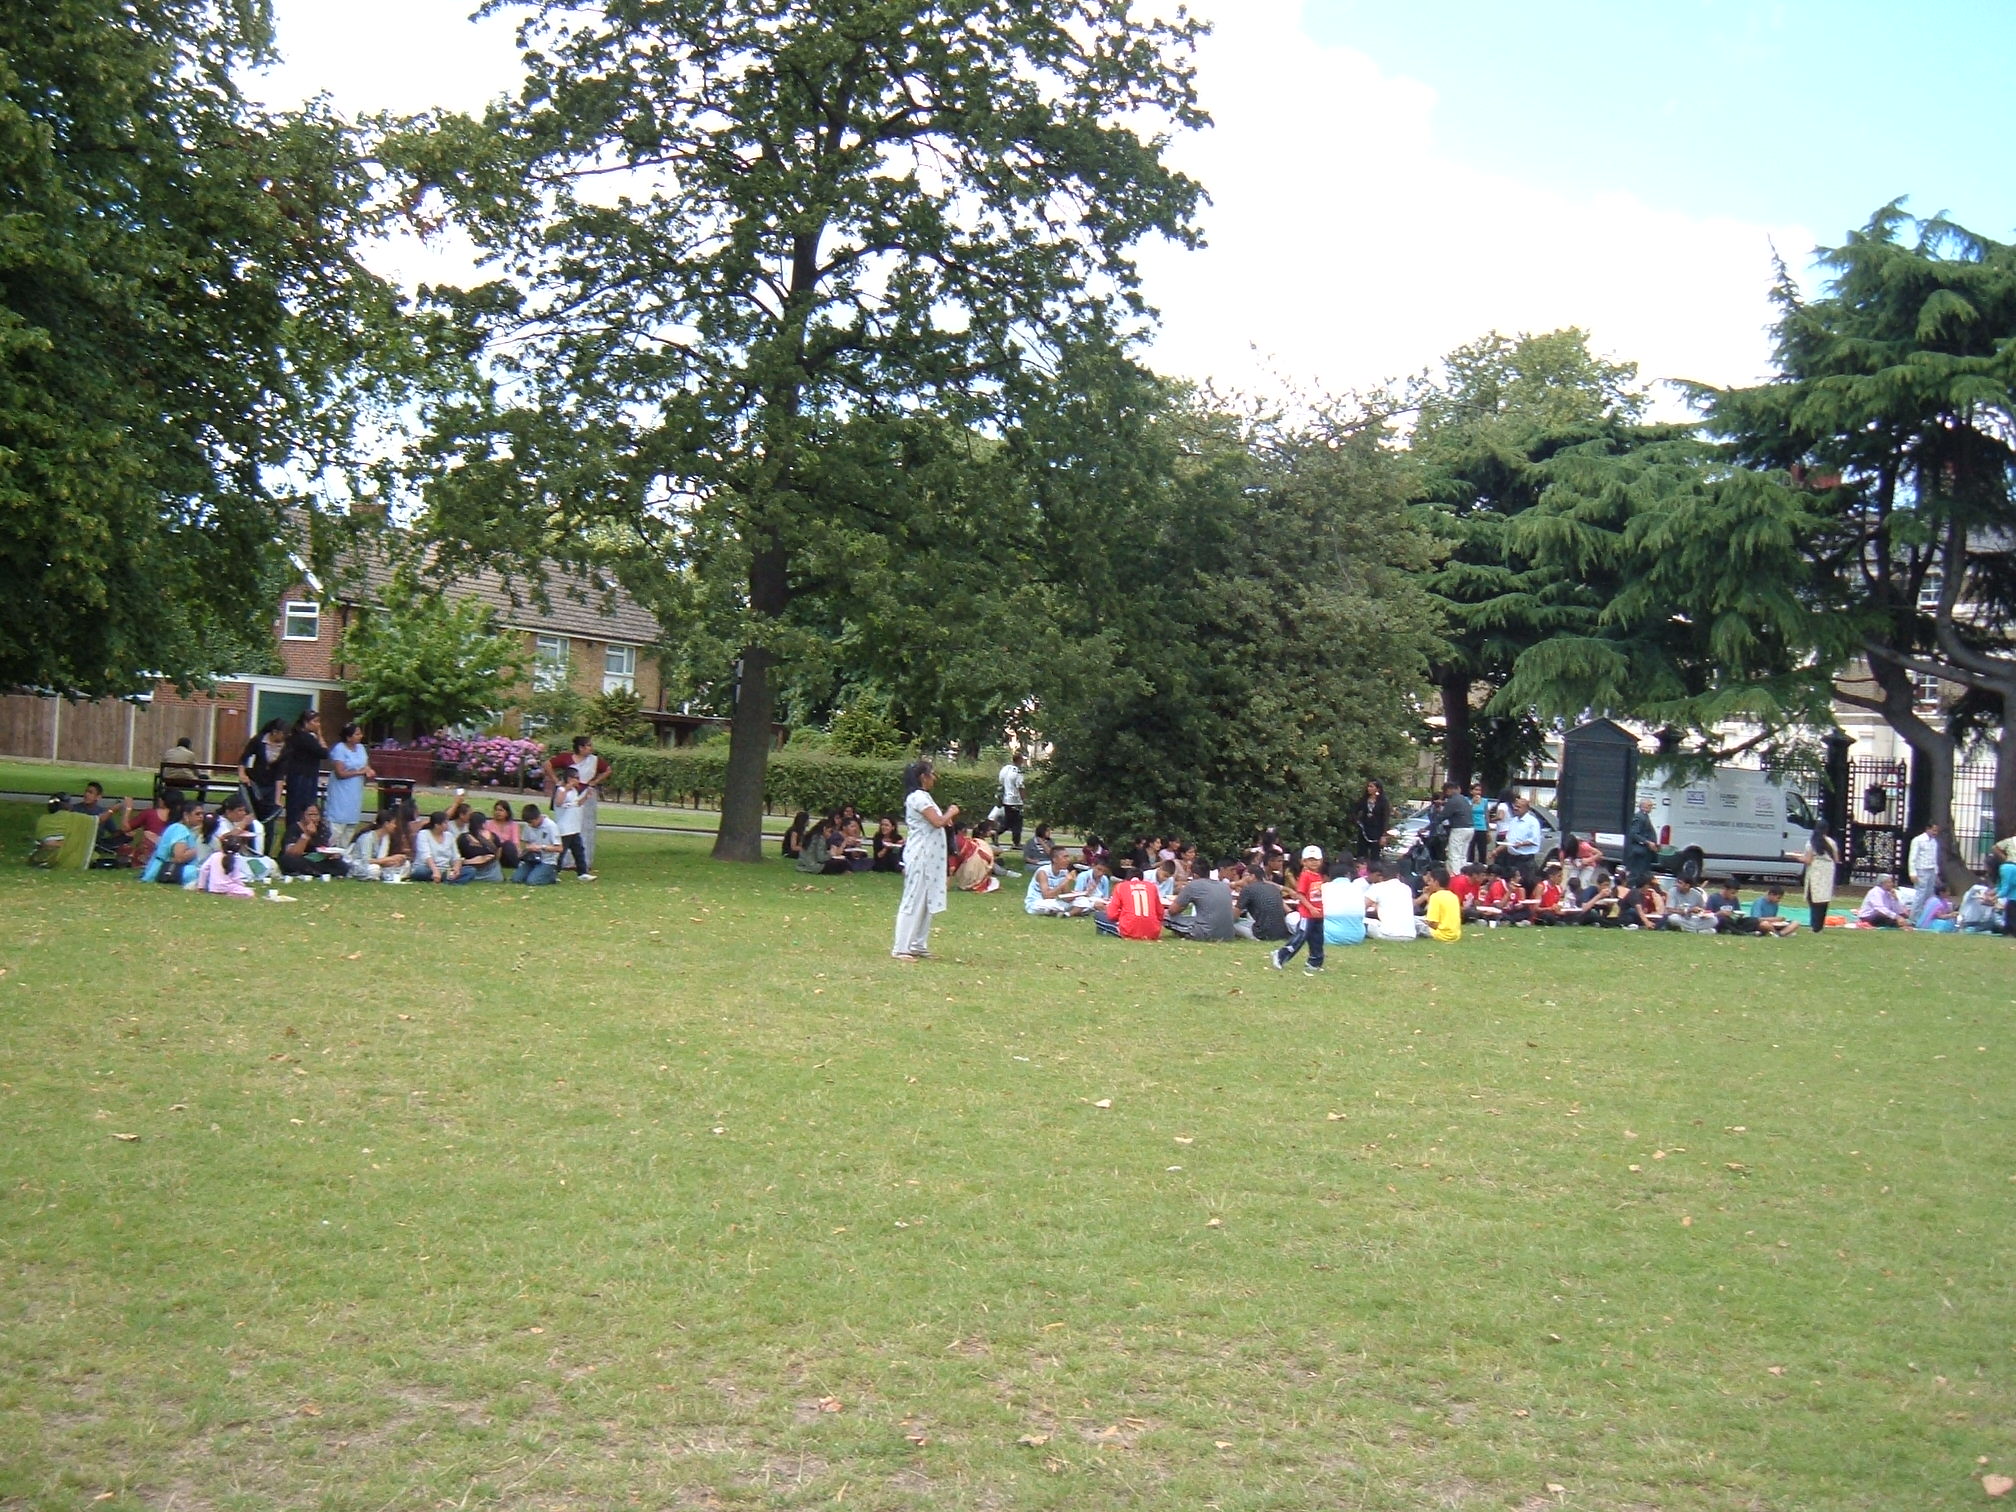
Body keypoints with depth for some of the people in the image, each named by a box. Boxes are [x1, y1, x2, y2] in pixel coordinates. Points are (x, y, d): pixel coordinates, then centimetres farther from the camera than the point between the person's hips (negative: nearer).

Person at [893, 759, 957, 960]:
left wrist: (946, 816, 3)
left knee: (926, 902, 12)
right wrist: (951, 813, -4)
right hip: (920, 857, -10)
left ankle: (918, 945, 17)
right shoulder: (919, 797, -15)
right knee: (913, 901, -7)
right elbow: (937, 822, -21)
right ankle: (901, 948, -4)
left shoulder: (921, 796, 17)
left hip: (928, 858, 10)